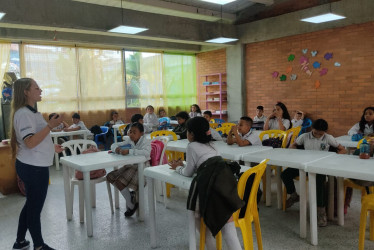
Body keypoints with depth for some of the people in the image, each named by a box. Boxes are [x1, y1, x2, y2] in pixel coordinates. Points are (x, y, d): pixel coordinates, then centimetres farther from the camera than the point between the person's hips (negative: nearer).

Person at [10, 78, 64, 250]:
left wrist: (51, 147, 24)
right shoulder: (23, 113, -19)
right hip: (33, 168, -10)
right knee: (35, 207, 4)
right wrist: (50, 125, -29)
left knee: (31, 204, 21)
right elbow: (30, 142, -27)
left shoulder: (31, 112, 12)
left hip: (35, 166, 10)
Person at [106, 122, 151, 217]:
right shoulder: (129, 141, 7)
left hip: (141, 168, -8)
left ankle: (131, 205, 0)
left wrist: (129, 151, -40)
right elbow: (113, 145, 10)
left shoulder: (146, 142, -14)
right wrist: (116, 148, -16)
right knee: (110, 177, 2)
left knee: (120, 181, -22)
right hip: (129, 166, 8)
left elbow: (146, 152, -36)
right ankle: (130, 194, 15)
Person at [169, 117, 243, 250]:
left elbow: (188, 173, 14)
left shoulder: (192, 146, 7)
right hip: (228, 183, 7)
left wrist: (178, 168, 34)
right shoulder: (210, 145, 29)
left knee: (197, 212, 17)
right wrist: (182, 165, 43)